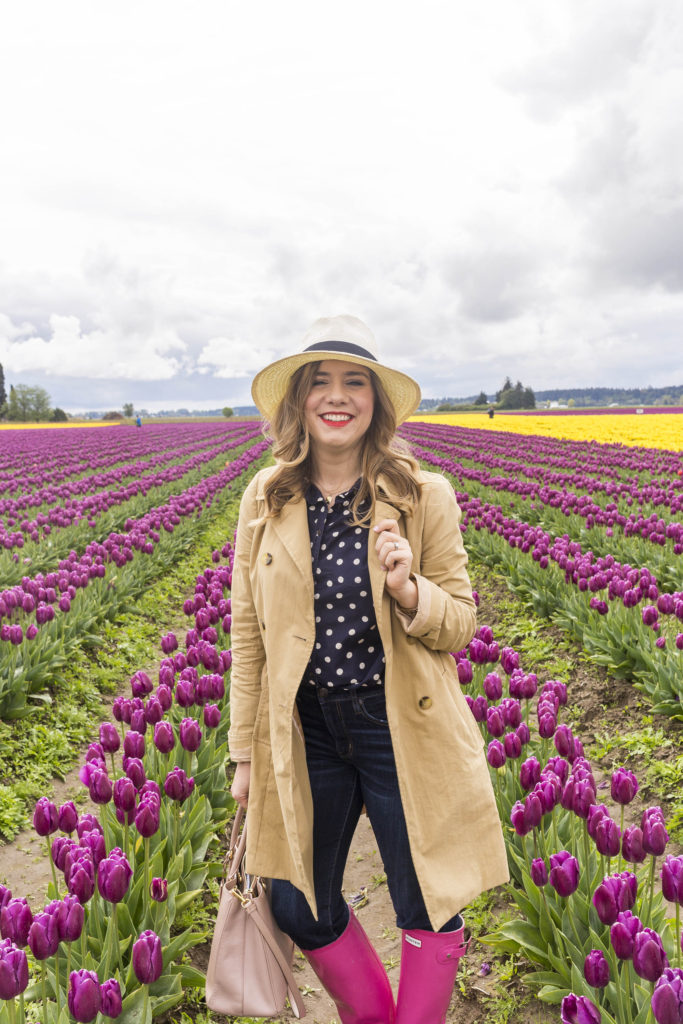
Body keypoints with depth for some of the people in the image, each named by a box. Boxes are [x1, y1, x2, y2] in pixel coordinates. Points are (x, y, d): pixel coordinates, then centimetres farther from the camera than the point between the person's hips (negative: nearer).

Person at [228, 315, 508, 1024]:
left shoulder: (425, 496, -9)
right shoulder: (265, 499, -3)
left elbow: (461, 621, -3)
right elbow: (249, 633, 3)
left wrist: (408, 590, -25)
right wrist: (246, 752, 5)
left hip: (404, 733, -2)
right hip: (305, 731, 3)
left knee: (429, 908, 12)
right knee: (299, 910, 16)